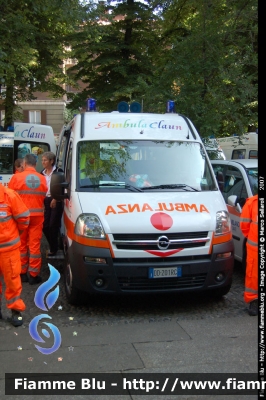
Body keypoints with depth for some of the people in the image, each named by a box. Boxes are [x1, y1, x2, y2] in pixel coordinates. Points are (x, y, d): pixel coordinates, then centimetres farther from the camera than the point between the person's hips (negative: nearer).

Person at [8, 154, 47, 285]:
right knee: (35, 245, 5)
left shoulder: (16, 177, -7)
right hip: (37, 215, 1)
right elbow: (43, 196, 3)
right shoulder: (42, 179, -1)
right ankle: (33, 275, 8)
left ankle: (22, 273, 19)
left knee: (21, 244, 12)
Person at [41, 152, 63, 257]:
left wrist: (55, 199, -14)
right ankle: (53, 246, 22)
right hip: (45, 201, 6)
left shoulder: (58, 171, -8)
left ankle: (53, 249, 9)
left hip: (56, 201, -6)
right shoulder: (42, 173, 11)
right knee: (45, 226, 4)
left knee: (53, 226, -4)